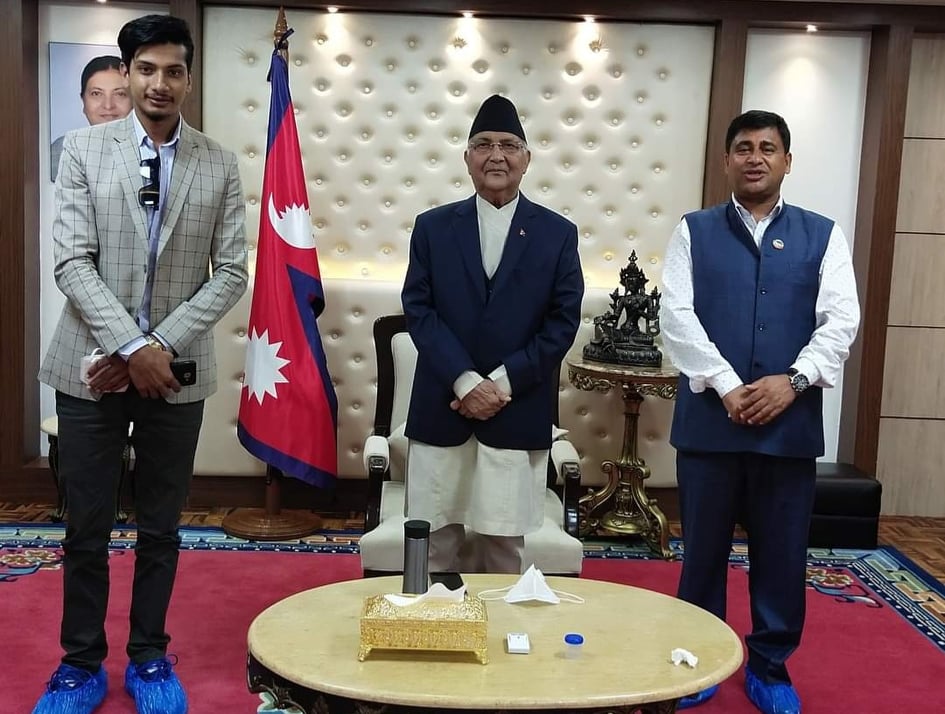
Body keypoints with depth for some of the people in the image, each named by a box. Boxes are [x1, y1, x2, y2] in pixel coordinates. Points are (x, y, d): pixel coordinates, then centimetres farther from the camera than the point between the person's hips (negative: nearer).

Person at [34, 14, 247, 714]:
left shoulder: (221, 165, 2)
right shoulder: (84, 148, 1)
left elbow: (232, 273, -2)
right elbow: (73, 263, -6)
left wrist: (162, 346, -12)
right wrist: (131, 347, -16)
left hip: (178, 371, 1)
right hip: (92, 365, 0)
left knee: (161, 528, 11)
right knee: (87, 528, 8)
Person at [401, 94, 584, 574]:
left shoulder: (557, 234, 4)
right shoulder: (432, 227, 6)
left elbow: (563, 321, -1)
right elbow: (418, 309, -1)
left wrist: (503, 383, -11)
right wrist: (465, 381, -13)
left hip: (518, 414, 0)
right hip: (440, 410, 1)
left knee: (507, 546, 7)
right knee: (434, 542, 8)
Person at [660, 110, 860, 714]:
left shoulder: (823, 235, 8)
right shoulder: (694, 232, 5)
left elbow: (841, 320, -1)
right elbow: (677, 317, -5)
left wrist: (793, 380, -16)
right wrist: (727, 386, -15)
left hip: (791, 424, 1)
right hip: (709, 421, -1)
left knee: (782, 554, 10)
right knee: (703, 550, 10)